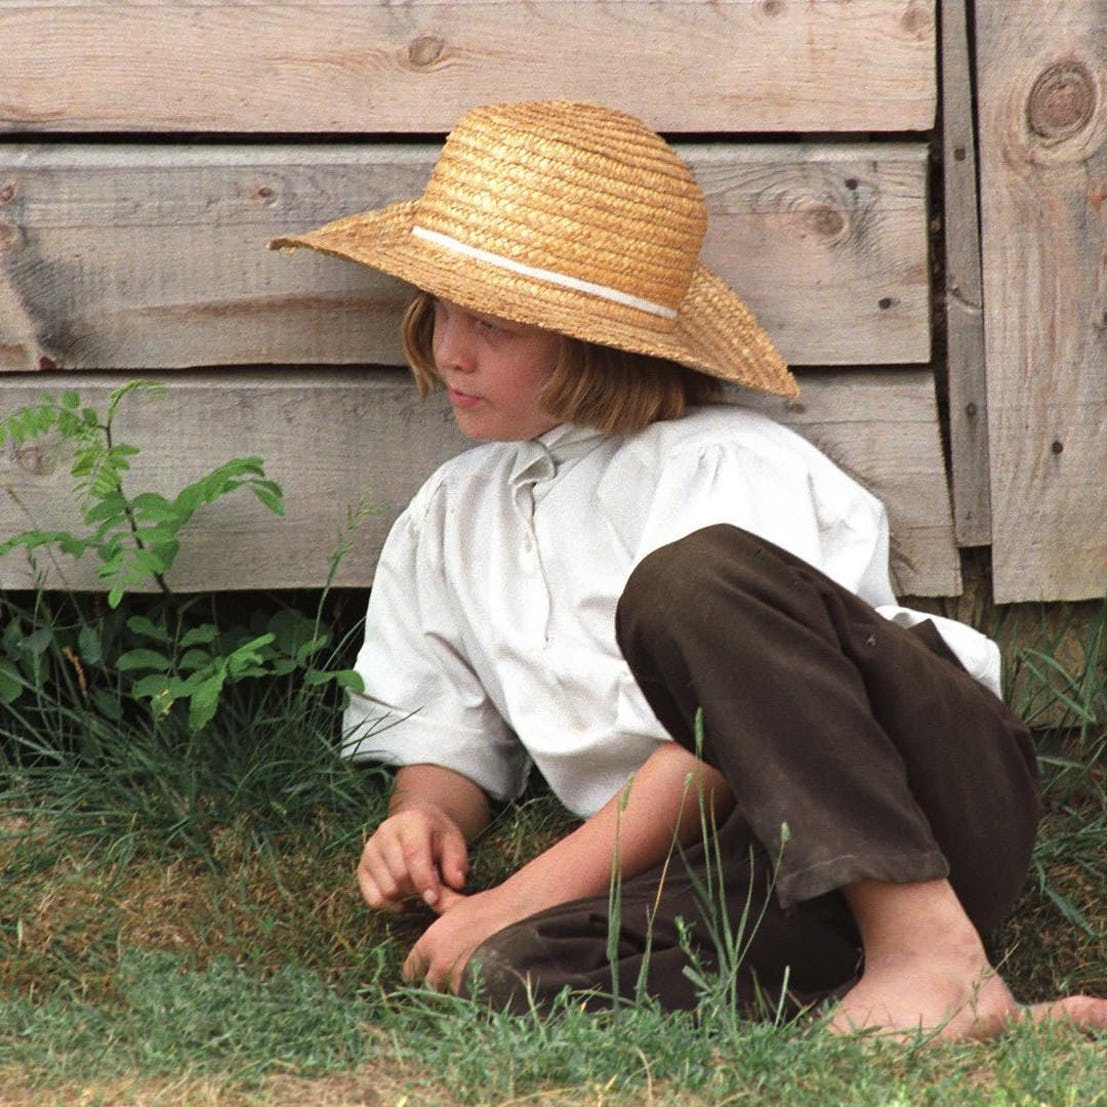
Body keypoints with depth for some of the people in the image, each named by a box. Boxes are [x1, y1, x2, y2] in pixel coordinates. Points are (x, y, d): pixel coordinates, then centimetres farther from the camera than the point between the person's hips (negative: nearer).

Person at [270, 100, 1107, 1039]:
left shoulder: (731, 468, -4)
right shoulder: (450, 516, 19)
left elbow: (726, 745, -13)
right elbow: (444, 726, 25)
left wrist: (532, 889, -15)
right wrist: (425, 816, 1)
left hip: (950, 798, -5)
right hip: (760, 877, 5)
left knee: (692, 579, -34)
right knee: (514, 965, -30)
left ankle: (929, 952, -34)